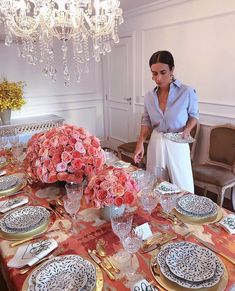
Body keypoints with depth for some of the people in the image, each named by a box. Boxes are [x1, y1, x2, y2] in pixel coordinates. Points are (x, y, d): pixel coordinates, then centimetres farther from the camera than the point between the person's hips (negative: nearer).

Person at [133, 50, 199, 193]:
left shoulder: (187, 92, -12)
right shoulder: (149, 96, 1)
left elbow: (194, 115, 3)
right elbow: (146, 122, 9)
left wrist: (187, 129, -16)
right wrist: (140, 143, -3)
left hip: (177, 145, -3)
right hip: (155, 143, 4)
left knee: (183, 189, 3)